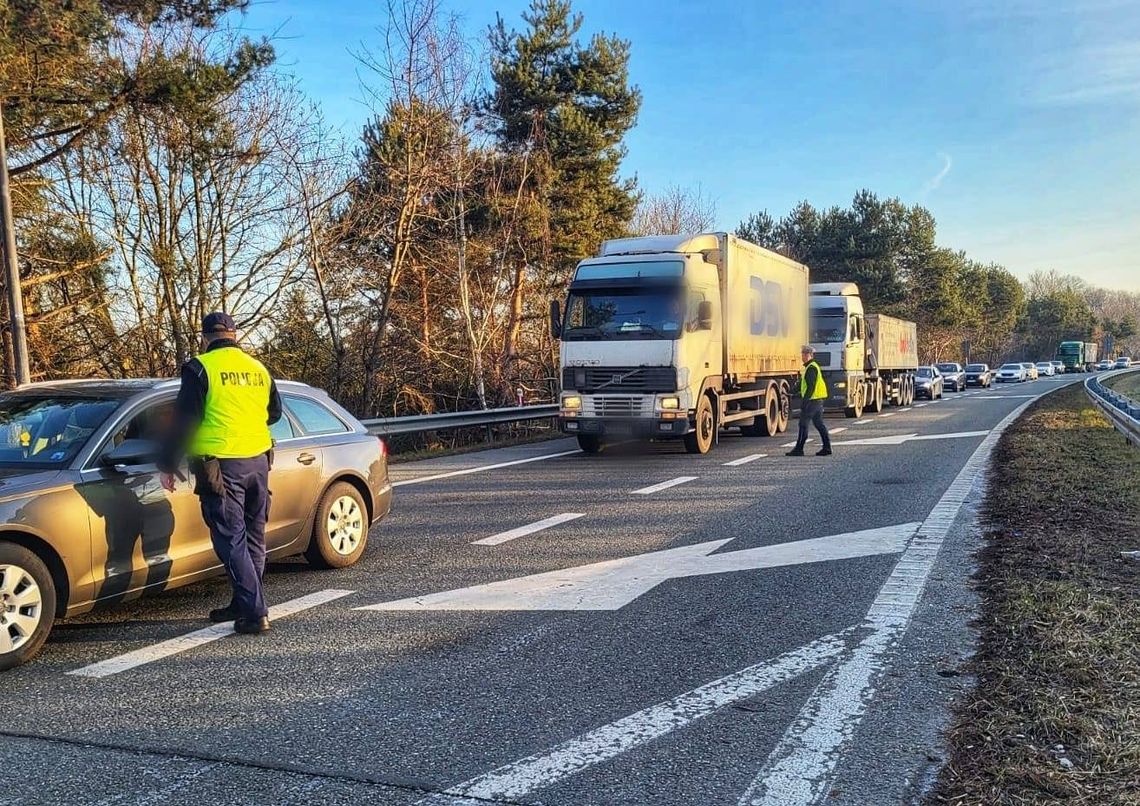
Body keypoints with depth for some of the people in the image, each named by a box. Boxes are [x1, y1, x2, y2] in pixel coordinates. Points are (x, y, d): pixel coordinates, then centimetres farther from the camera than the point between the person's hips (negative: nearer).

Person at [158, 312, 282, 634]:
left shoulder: (200, 368, -7)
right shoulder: (258, 368, 11)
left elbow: (185, 420, -10)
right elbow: (274, 413, 22)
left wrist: (168, 465, -3)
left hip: (222, 465, -6)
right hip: (258, 461, 6)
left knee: (231, 540, -2)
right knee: (253, 536, 16)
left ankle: (255, 613, -6)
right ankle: (243, 604, 26)